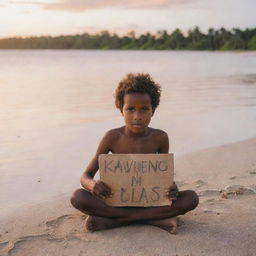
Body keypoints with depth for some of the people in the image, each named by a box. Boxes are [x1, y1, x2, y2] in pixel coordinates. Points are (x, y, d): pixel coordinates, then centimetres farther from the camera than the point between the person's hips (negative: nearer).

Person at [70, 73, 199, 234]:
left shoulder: (160, 138, -6)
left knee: (191, 198, -24)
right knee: (78, 197, -27)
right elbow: (85, 176, -4)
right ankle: (155, 219, -27)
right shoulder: (113, 137, -9)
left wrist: (172, 189, -21)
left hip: (149, 200, 1)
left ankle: (113, 221, -25)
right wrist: (92, 184, -30)